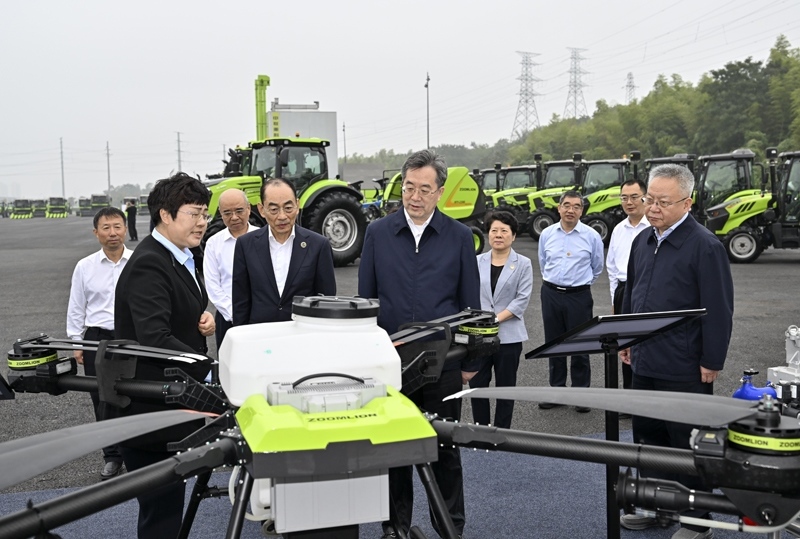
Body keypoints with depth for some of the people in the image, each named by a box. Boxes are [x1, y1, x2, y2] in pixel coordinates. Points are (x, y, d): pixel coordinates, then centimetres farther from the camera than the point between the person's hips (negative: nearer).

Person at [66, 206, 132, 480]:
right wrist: (76, 343, 6)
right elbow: (76, 308, 8)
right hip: (97, 339, 2)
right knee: (102, 400, 9)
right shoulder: (85, 267, 2)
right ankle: (112, 457, 24)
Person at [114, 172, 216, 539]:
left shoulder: (181, 257, 11)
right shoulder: (148, 266, -20)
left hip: (174, 403, 9)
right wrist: (211, 371, -36)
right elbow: (156, 339, -30)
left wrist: (204, 319, 2)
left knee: (169, 501, 20)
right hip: (151, 409, -9)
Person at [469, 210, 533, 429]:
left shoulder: (523, 264, 1)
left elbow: (522, 298, -7)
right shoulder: (477, 262, 7)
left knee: (505, 386, 8)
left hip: (508, 335, -2)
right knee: (477, 383, 4)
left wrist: (497, 318, -15)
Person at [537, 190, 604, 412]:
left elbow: (597, 268, 9)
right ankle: (556, 390, 21)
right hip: (551, 294, 3)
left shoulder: (591, 236, -4)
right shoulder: (547, 234, 3)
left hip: (579, 296, -3)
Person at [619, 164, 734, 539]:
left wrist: (711, 362, -14)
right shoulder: (643, 241, 9)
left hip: (684, 370, -7)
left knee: (688, 446, 5)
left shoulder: (704, 246, -15)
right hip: (644, 363, 7)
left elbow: (719, 310, -15)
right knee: (647, 437, 17)